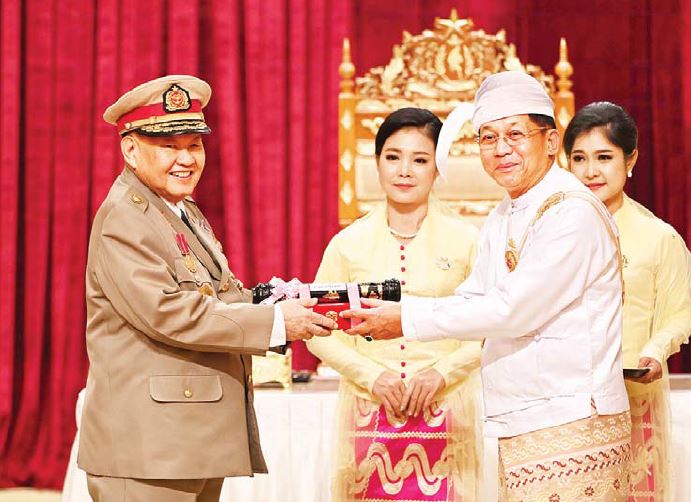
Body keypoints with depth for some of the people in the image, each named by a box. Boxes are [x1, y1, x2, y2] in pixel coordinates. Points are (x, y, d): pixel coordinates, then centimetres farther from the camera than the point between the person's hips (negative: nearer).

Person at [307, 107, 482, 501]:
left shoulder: (466, 239, 2)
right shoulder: (349, 242, 5)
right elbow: (319, 330, 6)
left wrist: (442, 373, -10)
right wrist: (372, 376, -7)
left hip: (446, 414, -1)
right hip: (370, 415, 1)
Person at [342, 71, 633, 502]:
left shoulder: (573, 212, -14)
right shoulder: (502, 219, 16)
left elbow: (513, 311, -18)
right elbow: (471, 299, 14)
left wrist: (408, 320, -13)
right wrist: (384, 309, -1)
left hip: (572, 424, -8)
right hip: (522, 427, 8)